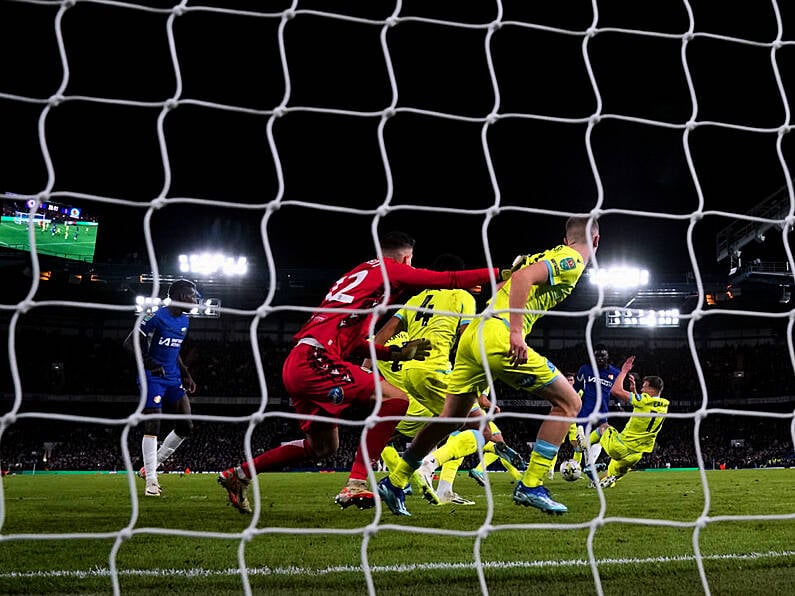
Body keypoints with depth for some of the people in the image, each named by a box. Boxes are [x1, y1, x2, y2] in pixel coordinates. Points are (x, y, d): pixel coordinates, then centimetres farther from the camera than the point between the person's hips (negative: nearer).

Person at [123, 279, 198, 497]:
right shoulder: (156, 317, -13)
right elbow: (130, 342, -13)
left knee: (186, 427, 2)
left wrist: (186, 375, 16)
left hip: (173, 380, 8)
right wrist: (148, 361, -27)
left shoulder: (184, 321, 11)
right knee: (152, 427, -9)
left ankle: (150, 467, 15)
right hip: (153, 378, -8)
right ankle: (151, 481, -3)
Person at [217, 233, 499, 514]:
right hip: (316, 360, -10)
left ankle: (238, 475, 29)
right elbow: (449, 280, -2)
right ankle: (356, 485, -18)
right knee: (395, 399, -14)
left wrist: (397, 353, 24)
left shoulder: (361, 272, 26)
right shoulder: (388, 269, 1)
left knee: (323, 446, 23)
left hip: (297, 365, 10)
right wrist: (500, 272, 6)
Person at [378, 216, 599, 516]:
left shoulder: (550, 255, 25)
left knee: (450, 418, 19)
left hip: (474, 332, 9)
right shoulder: (573, 260, -1)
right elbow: (523, 277, -17)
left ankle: (394, 482, 26)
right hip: (498, 336, -9)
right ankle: (530, 486, -3)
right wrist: (516, 331, -24)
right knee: (569, 401, 0)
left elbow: (508, 280, 32)